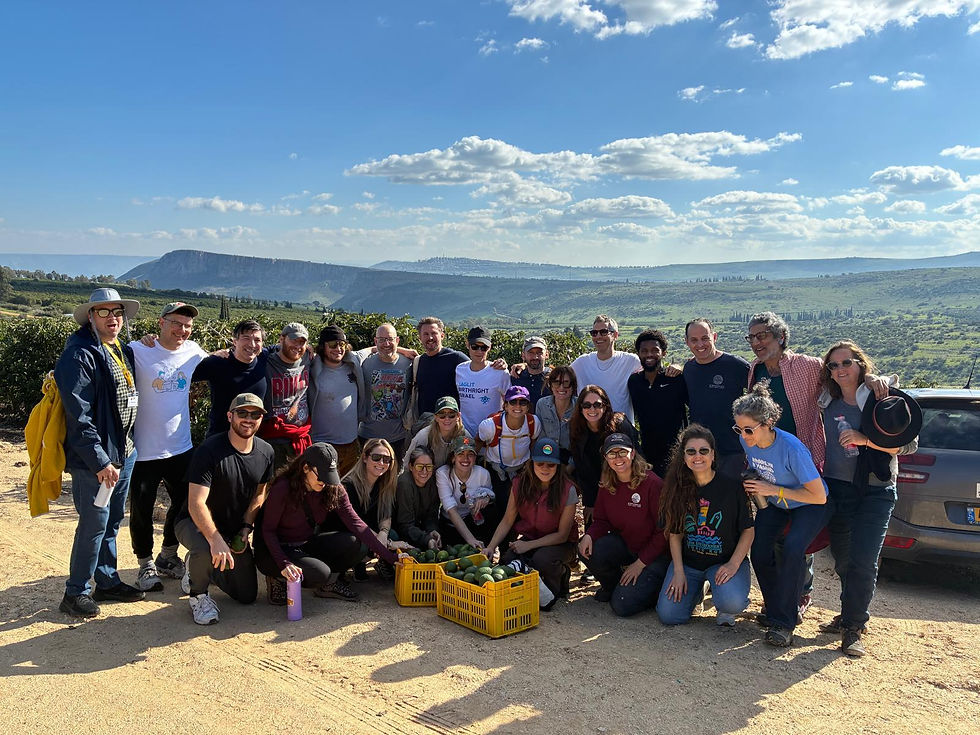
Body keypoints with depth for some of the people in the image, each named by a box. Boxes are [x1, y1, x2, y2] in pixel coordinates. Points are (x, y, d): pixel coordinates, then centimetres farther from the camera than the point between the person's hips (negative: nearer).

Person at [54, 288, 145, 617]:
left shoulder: (123, 351, 11)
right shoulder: (79, 356, -15)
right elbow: (79, 416, -19)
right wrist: (100, 461, -19)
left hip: (124, 452, 8)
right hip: (93, 459, -8)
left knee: (113, 521, 17)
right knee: (94, 524, 0)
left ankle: (108, 582, 30)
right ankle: (75, 593, 15)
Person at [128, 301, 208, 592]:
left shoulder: (193, 352, 2)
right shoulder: (137, 351, -14)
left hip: (181, 447, 5)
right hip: (144, 450, -5)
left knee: (185, 503, 16)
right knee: (142, 510, 8)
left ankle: (168, 557, 37)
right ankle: (145, 565, 28)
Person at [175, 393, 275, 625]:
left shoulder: (265, 452, -4)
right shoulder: (210, 450, -24)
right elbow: (196, 504, -29)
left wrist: (246, 528, -4)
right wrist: (216, 540, -40)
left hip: (235, 529, 6)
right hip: (196, 522, -6)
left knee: (248, 596, 7)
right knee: (206, 551, -41)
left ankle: (197, 565, 32)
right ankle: (197, 594, -6)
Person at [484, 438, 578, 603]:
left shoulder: (567, 490, -19)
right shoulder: (520, 484, -8)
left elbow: (562, 535, -14)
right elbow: (507, 521, -2)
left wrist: (528, 546, -21)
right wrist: (491, 547, -15)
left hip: (559, 544, -3)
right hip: (528, 538, 3)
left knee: (542, 559, -35)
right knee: (506, 561, -25)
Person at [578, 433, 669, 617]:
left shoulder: (652, 483, -19)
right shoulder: (607, 485, -1)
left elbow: (664, 531, -15)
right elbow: (601, 521, 5)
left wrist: (641, 563, -16)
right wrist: (589, 535, -19)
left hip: (655, 554, -6)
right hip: (624, 545, 6)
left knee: (622, 605, -19)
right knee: (589, 551, -24)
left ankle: (656, 587, 12)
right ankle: (612, 586, 8)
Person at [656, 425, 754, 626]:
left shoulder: (732, 486, -11)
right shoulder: (678, 489, -3)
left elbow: (748, 530, -5)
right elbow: (675, 534, 3)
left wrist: (733, 564, -16)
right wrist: (678, 572, -6)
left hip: (725, 561, -3)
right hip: (688, 562, 3)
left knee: (732, 603, -33)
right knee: (669, 616, -10)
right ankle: (697, 589, 21)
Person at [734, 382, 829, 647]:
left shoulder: (791, 448, -36)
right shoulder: (746, 440, -18)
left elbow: (819, 496, -29)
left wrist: (774, 490, -29)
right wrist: (754, 485, -12)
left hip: (808, 506, -5)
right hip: (773, 504, 6)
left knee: (791, 550, -27)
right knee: (759, 552, -11)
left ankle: (782, 622, -17)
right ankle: (775, 608, 14)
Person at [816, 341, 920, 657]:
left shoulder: (882, 398, -7)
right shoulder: (828, 403, 8)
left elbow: (909, 443, -12)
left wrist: (865, 439, -22)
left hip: (875, 492, -5)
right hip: (837, 489, 5)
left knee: (863, 562, -10)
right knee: (842, 560, 12)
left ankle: (853, 628, 2)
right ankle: (849, 615, 30)